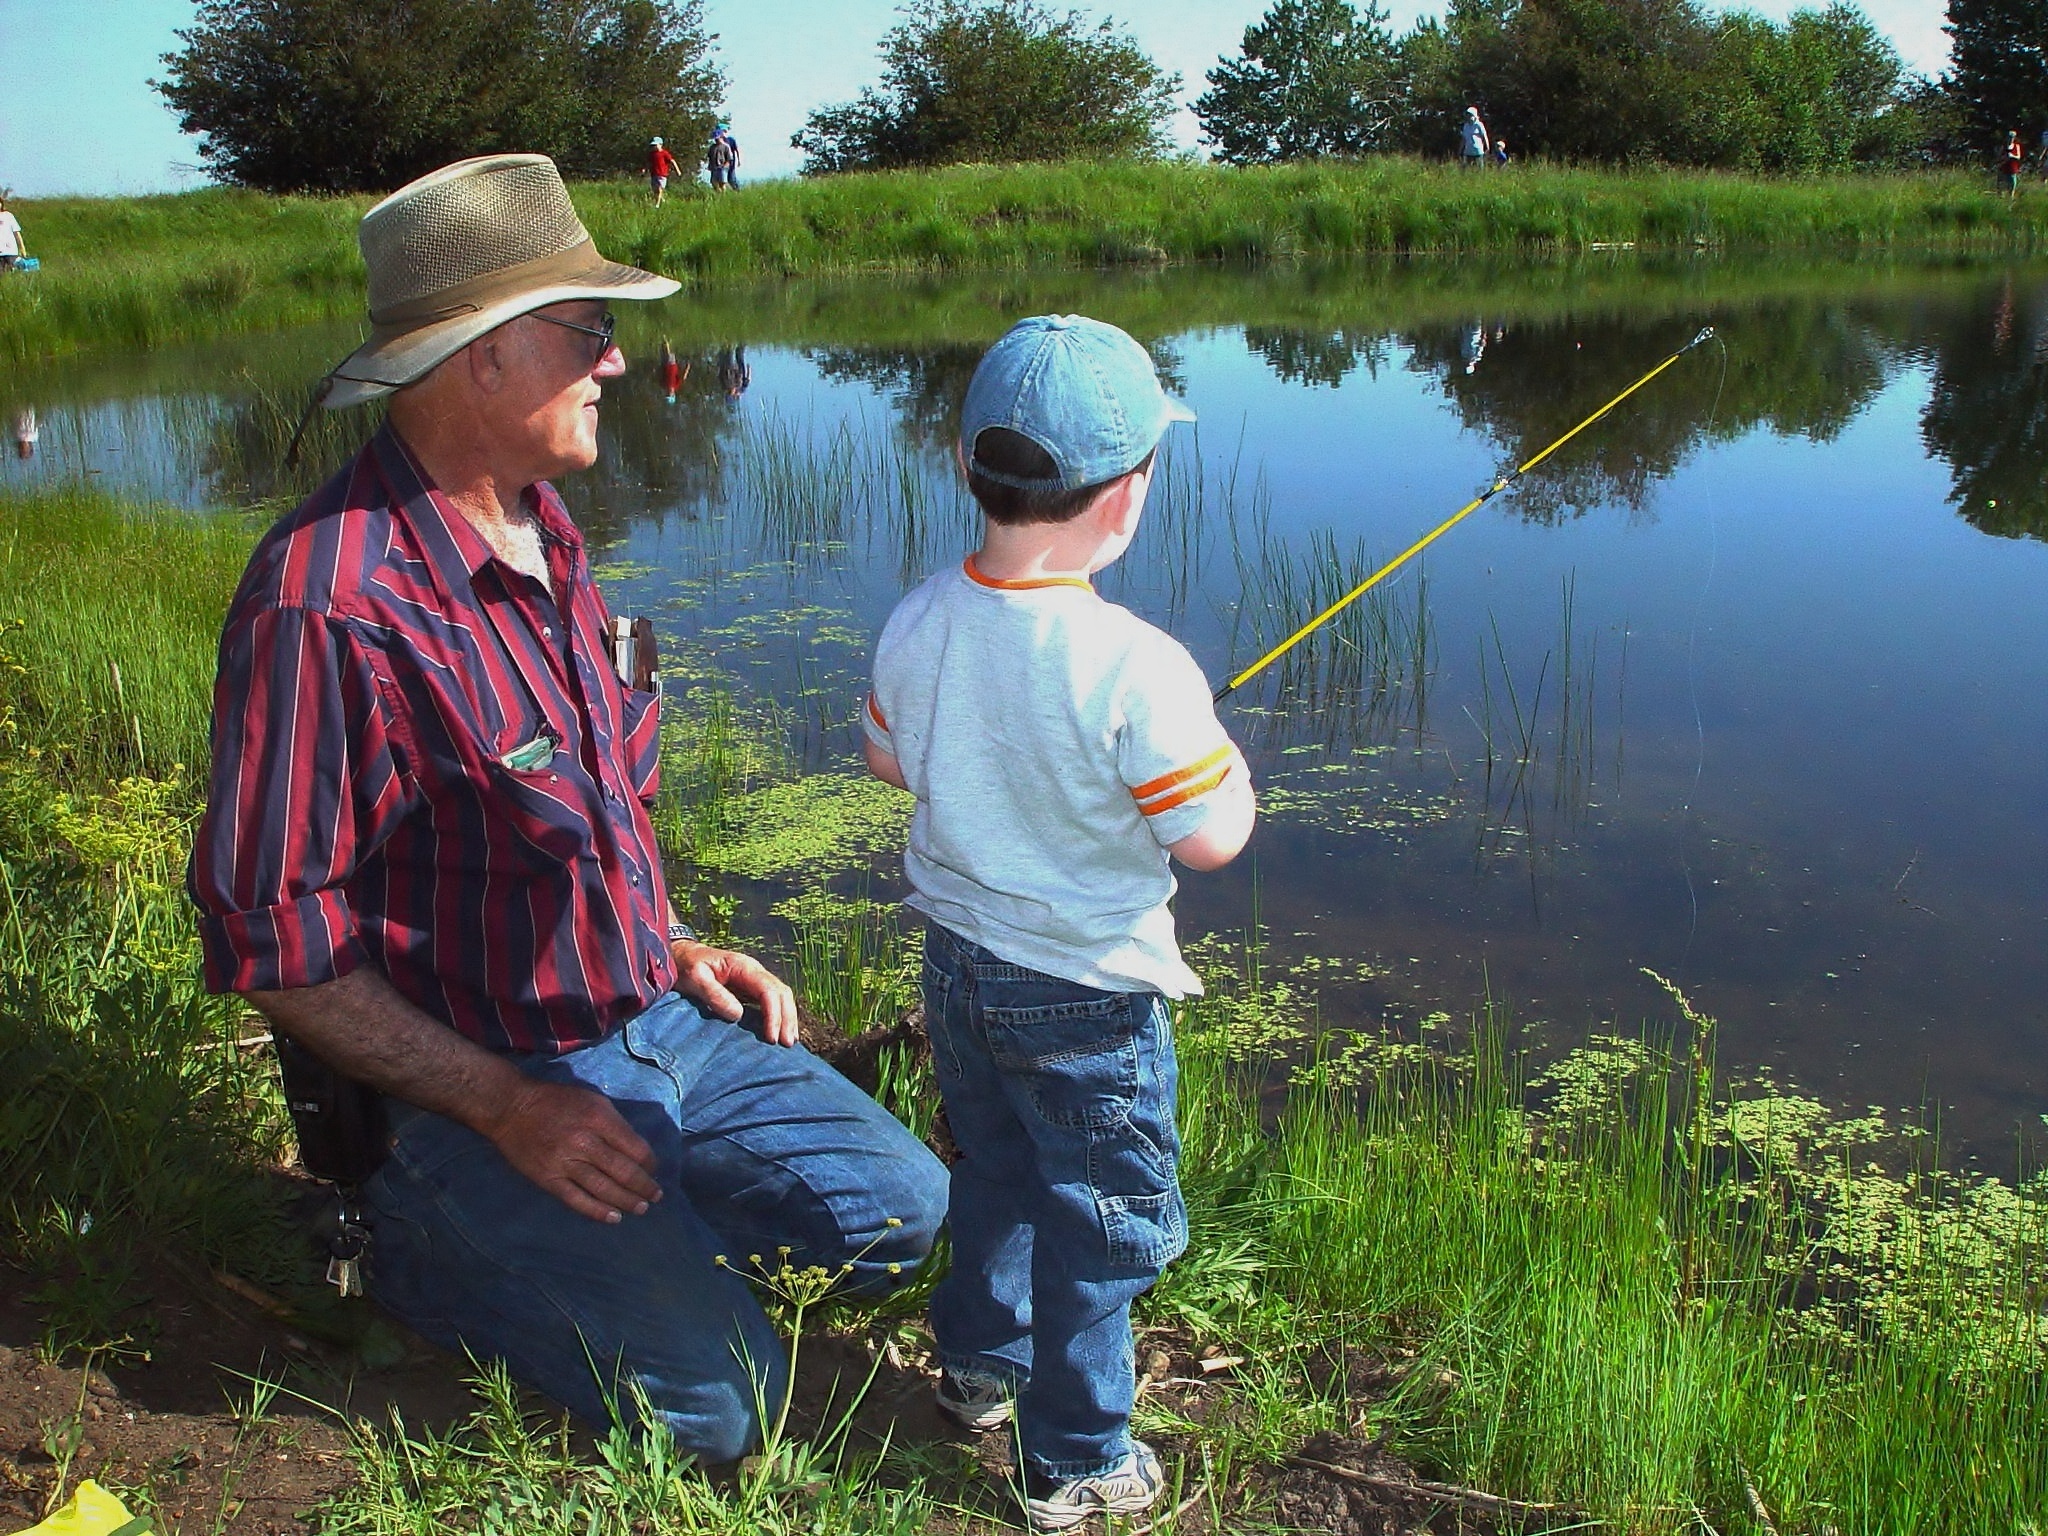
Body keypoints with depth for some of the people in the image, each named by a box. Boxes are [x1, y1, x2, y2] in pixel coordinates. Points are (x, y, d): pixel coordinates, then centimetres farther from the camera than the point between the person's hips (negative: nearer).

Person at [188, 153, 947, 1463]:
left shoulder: (542, 524, 4)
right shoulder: (330, 605, -26)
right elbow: (272, 939, -22)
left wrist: (672, 946, 8)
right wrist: (506, 1110, -19)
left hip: (655, 1022, 8)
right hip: (490, 1079, -8)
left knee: (902, 1210, 8)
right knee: (721, 1405, -10)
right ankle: (428, 1238, 8)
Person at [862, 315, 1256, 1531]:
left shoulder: (919, 626, -8)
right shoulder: (1136, 668, -27)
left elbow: (891, 759, 7)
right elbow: (1212, 837, -22)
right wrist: (1229, 763, -2)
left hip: (958, 957, 7)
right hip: (1087, 989, -6)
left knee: (994, 1170, 27)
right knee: (1105, 1221, 12)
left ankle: (980, 1365, 47)